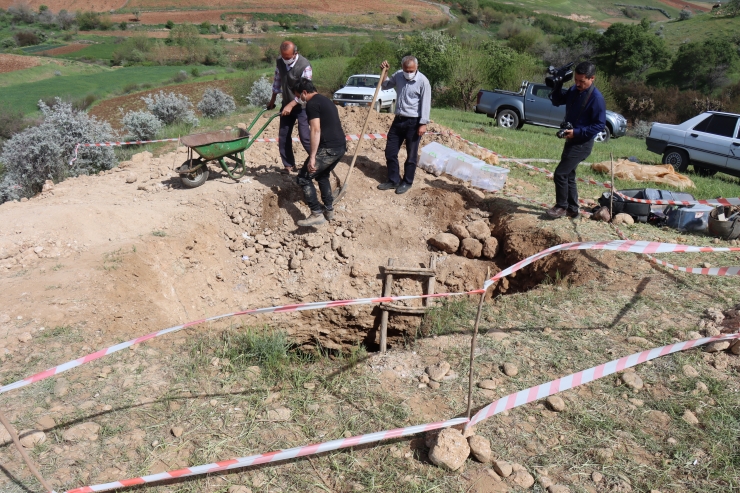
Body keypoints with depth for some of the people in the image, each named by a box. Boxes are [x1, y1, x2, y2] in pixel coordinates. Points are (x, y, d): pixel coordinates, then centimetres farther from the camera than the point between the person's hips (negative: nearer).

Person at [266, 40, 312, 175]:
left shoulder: (305, 66, -22)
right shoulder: (279, 62, -4)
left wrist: (291, 105, -24)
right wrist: (273, 99, 17)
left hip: (301, 106, -6)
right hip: (287, 105, 6)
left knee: (305, 137, -10)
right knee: (283, 136, 5)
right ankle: (288, 165, 17)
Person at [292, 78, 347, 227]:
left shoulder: (312, 104, -7)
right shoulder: (326, 101, 23)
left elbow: (316, 130, -17)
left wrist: (312, 157, -19)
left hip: (328, 148, -10)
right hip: (341, 145, 10)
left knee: (304, 178, -1)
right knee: (322, 175, 28)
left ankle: (317, 215, -5)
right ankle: (329, 210, 30)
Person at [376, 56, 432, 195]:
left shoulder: (423, 81, -13)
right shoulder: (398, 75, 4)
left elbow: (426, 103, -13)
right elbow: (385, 85, 21)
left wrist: (423, 124, -18)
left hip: (413, 122, -6)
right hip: (398, 119, 6)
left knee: (411, 155, 5)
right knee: (390, 151, 9)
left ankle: (407, 182, 18)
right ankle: (393, 180, 22)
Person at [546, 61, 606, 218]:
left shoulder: (596, 98, -19)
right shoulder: (574, 90, 5)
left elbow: (600, 124, -18)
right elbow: (557, 101, 17)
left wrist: (577, 132, -25)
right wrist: (556, 86, -2)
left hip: (582, 143, -9)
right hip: (571, 140, 9)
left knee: (560, 174, -11)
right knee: (568, 175, 14)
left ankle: (561, 207, 4)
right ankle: (572, 209, 24)